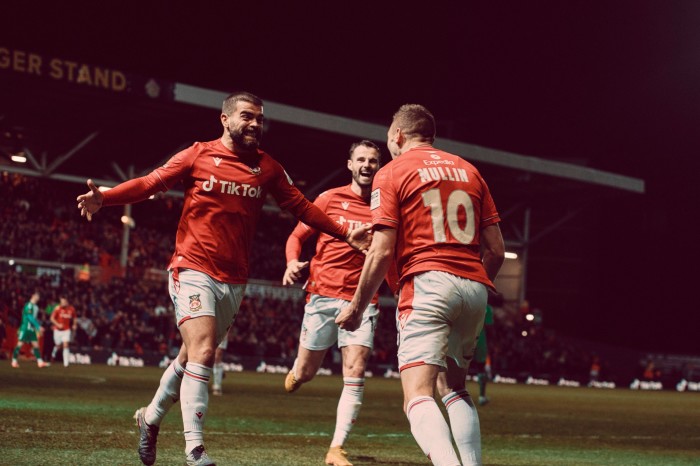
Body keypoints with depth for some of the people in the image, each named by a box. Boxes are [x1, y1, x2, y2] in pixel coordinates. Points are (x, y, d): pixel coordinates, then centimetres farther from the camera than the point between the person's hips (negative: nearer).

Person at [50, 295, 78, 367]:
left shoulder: (71, 309, -5)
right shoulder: (57, 308, -13)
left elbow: (75, 318, 13)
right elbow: (52, 318, -10)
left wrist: (74, 325, -2)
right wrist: (58, 324, -23)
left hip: (66, 330, 0)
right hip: (58, 330, 0)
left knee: (65, 345, -13)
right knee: (58, 345, 12)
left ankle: (66, 363, -13)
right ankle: (53, 354, 47)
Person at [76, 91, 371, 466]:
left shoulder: (268, 168, 8)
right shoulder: (198, 155, -2)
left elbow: (301, 206, 14)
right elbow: (149, 183, -5)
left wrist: (345, 235, 9)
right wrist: (104, 198, -20)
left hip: (234, 280, 5)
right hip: (193, 270, -5)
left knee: (191, 357, 13)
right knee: (202, 354, -18)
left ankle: (151, 416, 37)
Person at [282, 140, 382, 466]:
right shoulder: (330, 199, 3)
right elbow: (297, 236, 8)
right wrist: (292, 262, -12)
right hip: (323, 296, 0)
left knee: (355, 375, -12)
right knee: (305, 374, 7)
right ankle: (296, 371, 46)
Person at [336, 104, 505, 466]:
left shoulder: (392, 173, 4)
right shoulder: (469, 171, 19)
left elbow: (382, 252, -5)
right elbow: (496, 249, 15)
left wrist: (357, 307, 4)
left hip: (428, 283, -6)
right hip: (474, 286, 6)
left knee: (418, 395, -15)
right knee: (453, 387, 23)